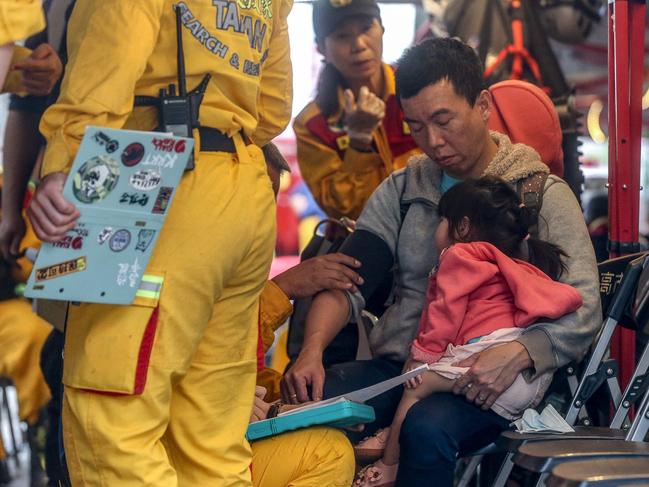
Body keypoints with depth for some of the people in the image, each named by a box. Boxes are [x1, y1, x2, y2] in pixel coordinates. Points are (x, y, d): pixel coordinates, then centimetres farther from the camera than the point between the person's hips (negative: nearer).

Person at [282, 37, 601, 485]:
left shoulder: (543, 196, 3)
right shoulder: (401, 190, 15)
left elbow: (582, 315, -6)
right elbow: (346, 283, 7)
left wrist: (517, 354, -26)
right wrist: (312, 351, -13)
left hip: (482, 386, -3)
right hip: (395, 365, 3)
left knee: (427, 426, -36)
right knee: (302, 407, -26)